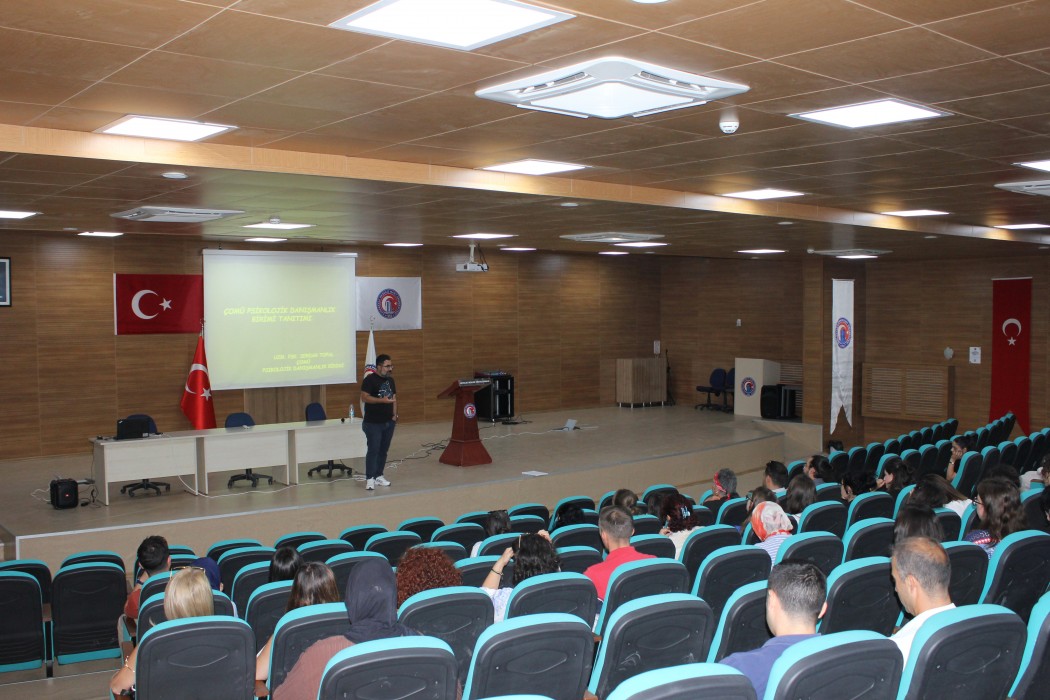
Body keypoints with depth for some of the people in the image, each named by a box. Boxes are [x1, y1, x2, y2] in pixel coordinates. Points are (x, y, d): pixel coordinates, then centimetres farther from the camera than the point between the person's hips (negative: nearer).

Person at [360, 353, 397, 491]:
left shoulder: (390, 380, 12)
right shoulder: (369, 380, -10)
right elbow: (364, 397, -17)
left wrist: (395, 415, 4)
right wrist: (382, 400, -26)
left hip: (389, 422, 7)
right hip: (373, 423, -7)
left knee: (383, 450, 10)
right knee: (373, 450, -8)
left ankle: (379, 475, 19)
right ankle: (369, 478, -3)